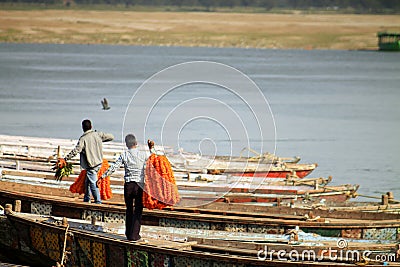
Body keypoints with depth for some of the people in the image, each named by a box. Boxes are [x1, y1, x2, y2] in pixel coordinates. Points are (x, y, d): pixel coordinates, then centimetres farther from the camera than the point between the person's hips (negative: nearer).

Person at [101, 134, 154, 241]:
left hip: (128, 185, 1)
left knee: (129, 209, 15)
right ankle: (134, 235, 0)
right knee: (138, 210, 4)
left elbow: (113, 168, -5)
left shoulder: (124, 155, -2)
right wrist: (151, 148, 22)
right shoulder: (143, 154, -3)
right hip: (140, 185, -1)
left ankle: (128, 233, 19)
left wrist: (102, 177, 2)